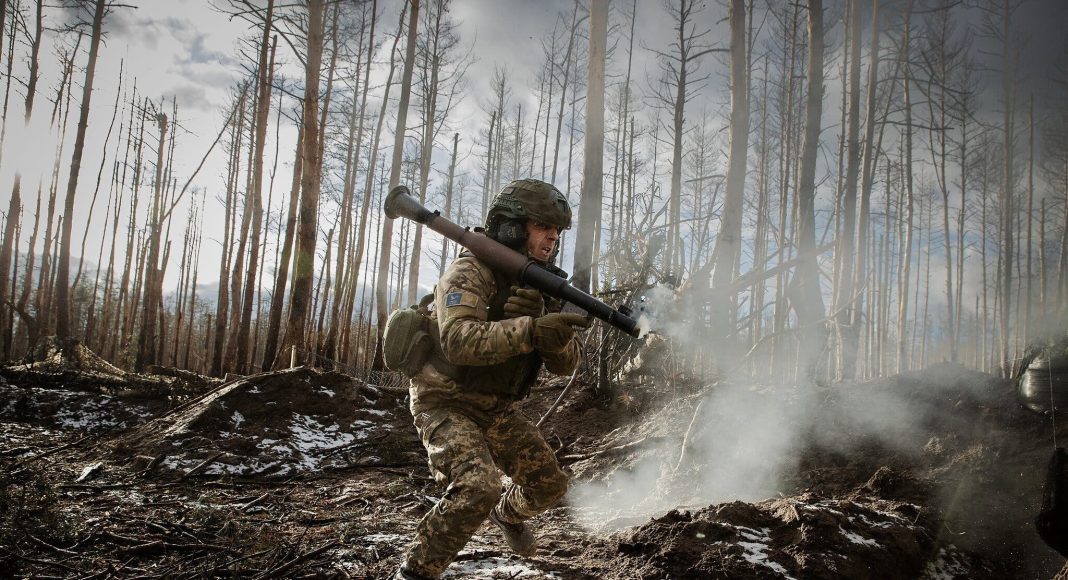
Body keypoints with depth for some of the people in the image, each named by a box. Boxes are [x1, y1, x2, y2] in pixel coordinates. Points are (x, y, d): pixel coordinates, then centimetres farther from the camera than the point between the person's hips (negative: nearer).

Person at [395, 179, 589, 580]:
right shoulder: (471, 272, -20)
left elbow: (565, 363, -4)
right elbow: (459, 341, -37)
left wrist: (549, 329, -27)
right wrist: (530, 330, -48)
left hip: (497, 411, 7)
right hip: (447, 405, -7)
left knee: (549, 484, 12)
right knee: (478, 488, -27)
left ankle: (508, 515, 46)